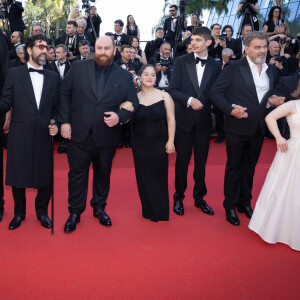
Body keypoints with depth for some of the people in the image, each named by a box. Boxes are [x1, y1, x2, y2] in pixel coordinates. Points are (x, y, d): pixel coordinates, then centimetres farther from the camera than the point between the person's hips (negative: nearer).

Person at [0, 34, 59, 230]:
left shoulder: (53, 78, 11)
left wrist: (55, 125, -3)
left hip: (44, 135, 2)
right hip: (20, 135, -1)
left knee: (46, 176, 5)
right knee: (18, 176, 9)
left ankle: (42, 211, 28)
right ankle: (19, 213, 30)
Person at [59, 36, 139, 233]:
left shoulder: (124, 76, 1)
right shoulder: (79, 68, 1)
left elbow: (133, 104, 2)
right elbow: (65, 93, 4)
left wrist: (120, 116, -17)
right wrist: (65, 121, -3)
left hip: (107, 137, 1)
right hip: (79, 134, 0)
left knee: (103, 175, 16)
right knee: (77, 174, 8)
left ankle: (99, 208, 36)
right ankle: (75, 212, 25)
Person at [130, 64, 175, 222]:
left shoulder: (164, 96, 0)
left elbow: (171, 119, -1)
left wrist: (170, 141, -6)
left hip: (159, 144, -1)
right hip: (140, 145, 1)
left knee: (159, 177, 7)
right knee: (144, 178, 8)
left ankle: (161, 212, 25)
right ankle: (148, 211, 27)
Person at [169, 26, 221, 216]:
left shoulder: (215, 66, 3)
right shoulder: (181, 62, -1)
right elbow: (173, 90, -6)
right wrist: (189, 100, -20)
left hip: (204, 120, 2)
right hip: (184, 119, -1)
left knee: (201, 161, 11)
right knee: (182, 160, 8)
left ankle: (199, 197, 28)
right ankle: (179, 197, 24)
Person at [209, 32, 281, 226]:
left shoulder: (272, 71, 8)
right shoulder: (234, 68, -9)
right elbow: (215, 92, -11)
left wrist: (273, 100, -2)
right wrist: (230, 108, -23)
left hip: (259, 128, 5)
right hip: (238, 127, -5)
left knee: (250, 166, 17)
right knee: (234, 166, 7)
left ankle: (245, 202, 34)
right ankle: (230, 206, 22)